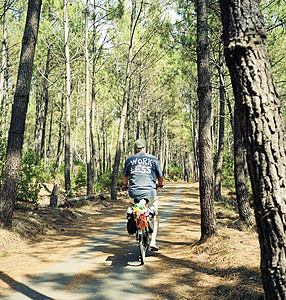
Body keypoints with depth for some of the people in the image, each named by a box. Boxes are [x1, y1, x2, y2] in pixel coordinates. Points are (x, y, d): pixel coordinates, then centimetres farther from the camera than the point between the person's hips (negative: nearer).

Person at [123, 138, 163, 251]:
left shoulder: (129, 159, 9)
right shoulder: (153, 159, 7)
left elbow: (125, 176, 20)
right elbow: (160, 176, 12)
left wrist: (125, 185, 40)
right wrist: (159, 185, 33)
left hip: (134, 192, 1)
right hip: (150, 192, -1)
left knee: (132, 209, 32)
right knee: (155, 215, 16)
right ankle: (153, 241, 8)